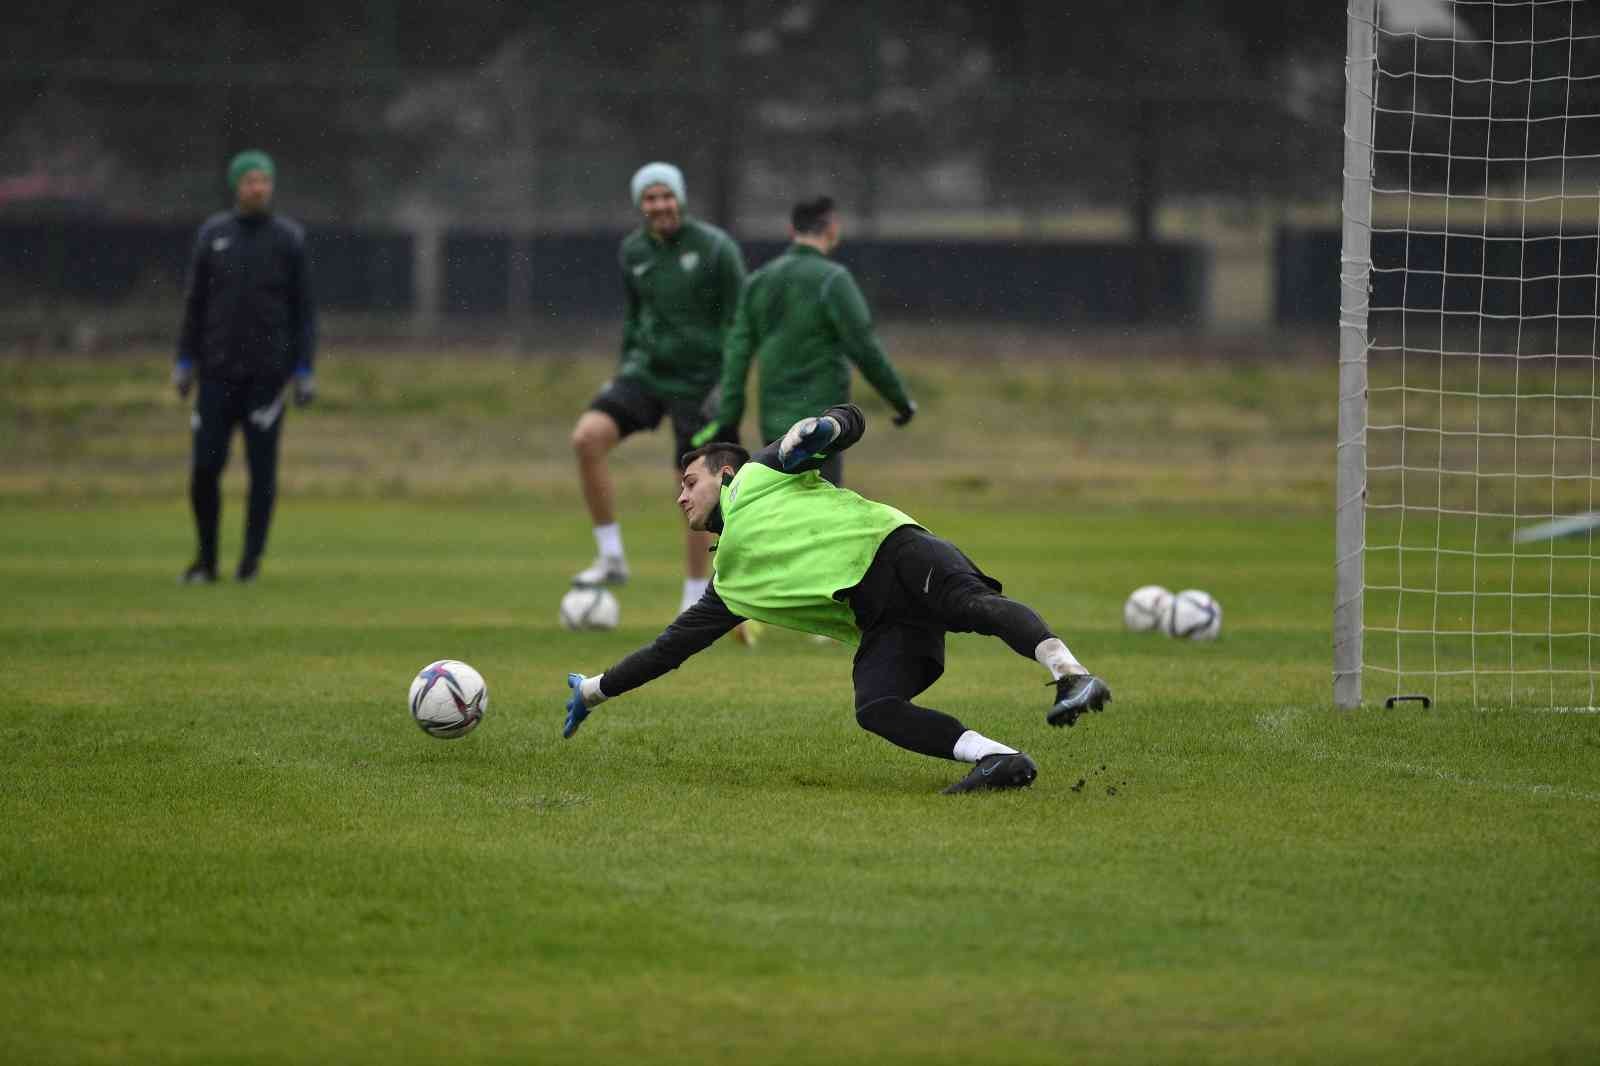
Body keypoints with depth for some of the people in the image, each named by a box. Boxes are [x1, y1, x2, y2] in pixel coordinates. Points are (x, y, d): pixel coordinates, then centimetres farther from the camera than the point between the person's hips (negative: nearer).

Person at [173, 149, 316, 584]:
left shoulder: (288, 238, 2)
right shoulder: (213, 234, 7)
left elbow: (304, 308, 3)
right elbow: (195, 301, 11)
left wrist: (304, 370, -3)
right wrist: (185, 361, 6)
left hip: (268, 372, -2)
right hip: (218, 370, 2)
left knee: (262, 469, -1)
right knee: (205, 467, -2)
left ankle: (251, 559, 7)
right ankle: (206, 559, 11)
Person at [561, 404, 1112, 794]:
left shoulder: (758, 475, 20)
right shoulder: (730, 584, 31)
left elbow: (849, 420, 15)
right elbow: (671, 647, 39)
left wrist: (821, 429, -8)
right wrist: (594, 691, 43)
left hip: (893, 547, -5)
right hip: (881, 626, 5)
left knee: (973, 602, -37)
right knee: (875, 710, -25)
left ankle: (1071, 674, -51)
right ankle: (1000, 760, -36)